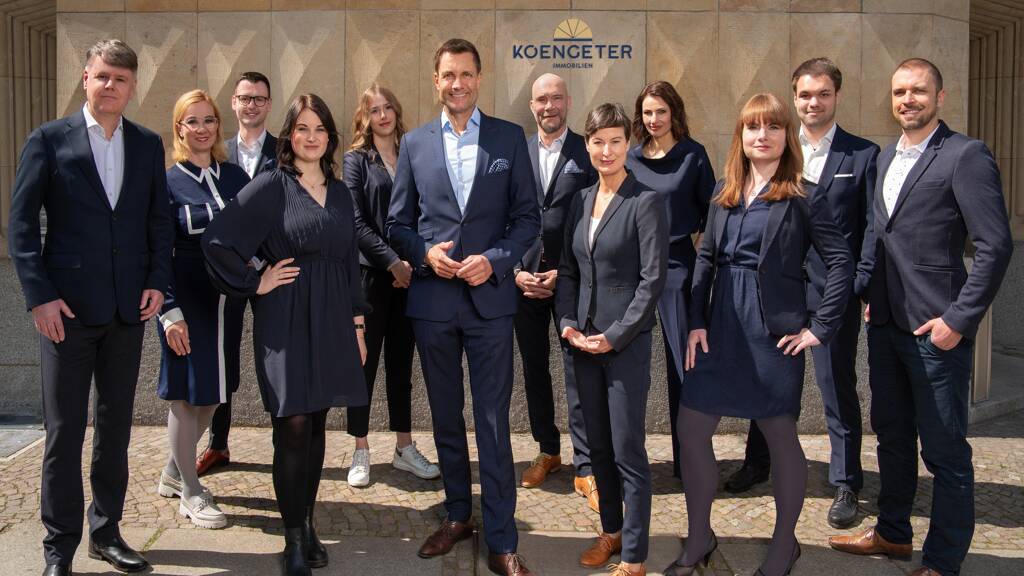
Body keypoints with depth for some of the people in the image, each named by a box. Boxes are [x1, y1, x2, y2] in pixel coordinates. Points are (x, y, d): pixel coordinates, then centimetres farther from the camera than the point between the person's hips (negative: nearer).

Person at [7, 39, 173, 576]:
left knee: (116, 425, 12)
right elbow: (21, 223, -4)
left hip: (129, 308, 4)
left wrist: (157, 281, -2)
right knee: (65, 430, 3)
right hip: (68, 308, -3)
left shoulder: (148, 145, 8)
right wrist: (39, 295, -12)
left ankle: (106, 532, 26)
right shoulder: (48, 139, -2)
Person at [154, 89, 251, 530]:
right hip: (187, 299, -5)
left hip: (228, 299, 5)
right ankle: (190, 493, 18)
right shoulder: (167, 182, -5)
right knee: (187, 393, 2)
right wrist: (170, 312, -13)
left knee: (212, 392, 13)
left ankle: (173, 473, 34)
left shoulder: (236, 177, 7)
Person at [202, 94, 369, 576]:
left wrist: (357, 323, 12)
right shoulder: (270, 186, -4)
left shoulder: (340, 192, 13)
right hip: (286, 321, -5)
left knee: (315, 425, 10)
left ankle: (307, 524, 22)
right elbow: (217, 242, -9)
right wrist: (255, 283, -7)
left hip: (332, 322, 5)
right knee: (293, 426, -6)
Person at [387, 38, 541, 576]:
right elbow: (398, 221, 9)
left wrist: (494, 259, -13)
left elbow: (528, 217, 2)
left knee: (494, 421, 0)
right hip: (431, 299, 2)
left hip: (489, 296, -2)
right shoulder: (415, 142, 7)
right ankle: (457, 516, 32)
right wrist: (425, 252, -10)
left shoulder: (509, 137, 3)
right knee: (445, 417, 14)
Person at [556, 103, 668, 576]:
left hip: (627, 343, -6)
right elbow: (568, 269, 12)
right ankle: (611, 530, 32)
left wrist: (615, 336, -14)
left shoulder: (646, 202, -9)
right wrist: (568, 323, -1)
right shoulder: (582, 200, 9)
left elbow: (653, 278, -12)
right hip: (583, 341, 6)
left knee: (628, 451, -1)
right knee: (598, 445, 15)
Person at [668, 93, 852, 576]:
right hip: (720, 329, 5)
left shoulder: (802, 198, -5)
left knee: (780, 436, 7)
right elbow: (706, 258, 8)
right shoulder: (724, 192, 9)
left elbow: (840, 261, -8)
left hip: (774, 332, -5)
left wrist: (819, 328, -11)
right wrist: (696, 322, 0)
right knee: (691, 428, 5)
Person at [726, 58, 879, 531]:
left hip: (833, 288, -3)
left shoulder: (863, 154, -1)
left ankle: (845, 483, 20)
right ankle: (758, 462, 33)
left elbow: (874, 226, -3)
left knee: (838, 386, 5)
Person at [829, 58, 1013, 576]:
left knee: (945, 451, 2)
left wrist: (958, 319, -17)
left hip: (935, 329, -8)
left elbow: (996, 246, -15)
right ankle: (893, 533, 36)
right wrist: (869, 294, 11)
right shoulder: (886, 157, 13)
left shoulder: (965, 155, -10)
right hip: (885, 323, 8)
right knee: (891, 435, 19)